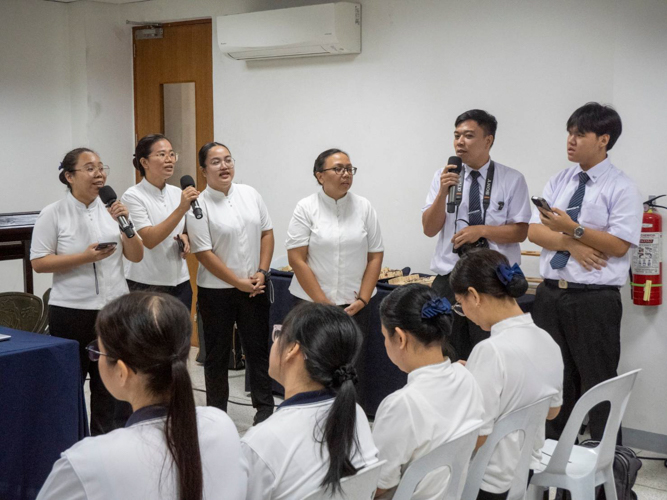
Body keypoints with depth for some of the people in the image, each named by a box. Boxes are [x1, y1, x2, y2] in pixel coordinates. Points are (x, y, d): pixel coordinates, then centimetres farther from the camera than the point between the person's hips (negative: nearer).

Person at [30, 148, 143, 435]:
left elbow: (136, 256, 6)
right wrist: (85, 257, -18)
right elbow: (38, 263, -8)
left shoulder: (111, 210, 6)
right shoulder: (53, 214, -5)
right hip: (72, 312, -3)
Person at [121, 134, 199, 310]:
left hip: (179, 282, 5)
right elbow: (149, 240, -20)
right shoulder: (133, 196, -10)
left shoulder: (177, 193, 6)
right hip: (145, 284, -5)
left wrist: (185, 238, -2)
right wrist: (181, 209, -26)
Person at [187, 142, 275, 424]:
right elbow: (203, 253, -13)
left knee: (258, 348, 10)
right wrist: (239, 282, -12)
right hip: (217, 291, -3)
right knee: (217, 354, 9)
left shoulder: (250, 194, 4)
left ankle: (265, 407, 22)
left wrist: (261, 272, -4)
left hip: (255, 288, 4)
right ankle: (216, 413, 21)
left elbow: (267, 233, 8)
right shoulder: (199, 205, -10)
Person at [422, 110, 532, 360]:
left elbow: (520, 232, -4)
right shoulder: (443, 176, 6)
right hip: (449, 280, 2)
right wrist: (443, 193, -15)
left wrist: (481, 230, -17)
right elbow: (429, 229, -1)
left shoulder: (512, 180, -1)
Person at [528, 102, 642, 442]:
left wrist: (574, 229, -22)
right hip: (549, 295, 6)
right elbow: (533, 231, 3)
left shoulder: (622, 188, -6)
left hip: (594, 300, -5)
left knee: (598, 385, 2)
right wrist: (569, 243, -13)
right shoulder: (557, 183, 11)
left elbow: (618, 245, -14)